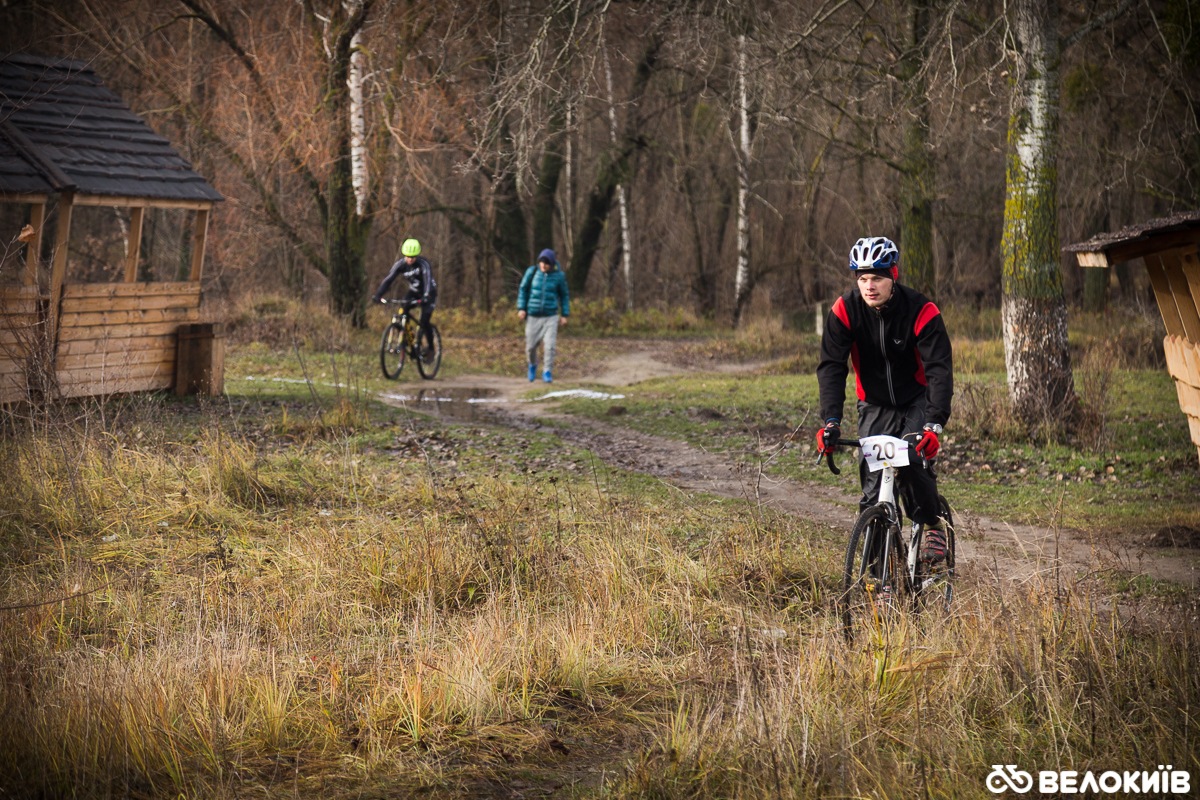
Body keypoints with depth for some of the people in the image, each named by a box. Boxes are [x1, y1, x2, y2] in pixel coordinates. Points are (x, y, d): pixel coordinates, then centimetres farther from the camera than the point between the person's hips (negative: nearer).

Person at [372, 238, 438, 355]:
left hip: (428, 293, -4)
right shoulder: (400, 264, -19)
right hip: (413, 291, 4)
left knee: (425, 321, -16)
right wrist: (378, 295, -41)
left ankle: (430, 348, 2)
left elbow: (428, 281, -43)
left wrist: (425, 298, -60)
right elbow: (388, 279, -27)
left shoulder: (423, 264, -31)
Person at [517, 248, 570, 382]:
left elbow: (564, 295, 7)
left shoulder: (558, 276, -5)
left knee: (550, 345, -12)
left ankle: (548, 372, 1)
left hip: (551, 316, -1)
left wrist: (564, 315, 4)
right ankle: (532, 364, 37)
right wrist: (521, 308, -2)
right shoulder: (532, 271, -5)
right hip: (533, 316, 1)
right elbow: (523, 289, 5)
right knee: (531, 345, 7)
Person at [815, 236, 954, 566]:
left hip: (917, 400, -2)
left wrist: (934, 425, -40)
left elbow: (939, 371, -28)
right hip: (875, 404, 2)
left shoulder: (921, 311, -24)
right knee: (872, 476, -10)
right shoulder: (845, 310, -17)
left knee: (915, 459, -25)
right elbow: (831, 366, -19)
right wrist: (831, 421, -32)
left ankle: (933, 526, -2)